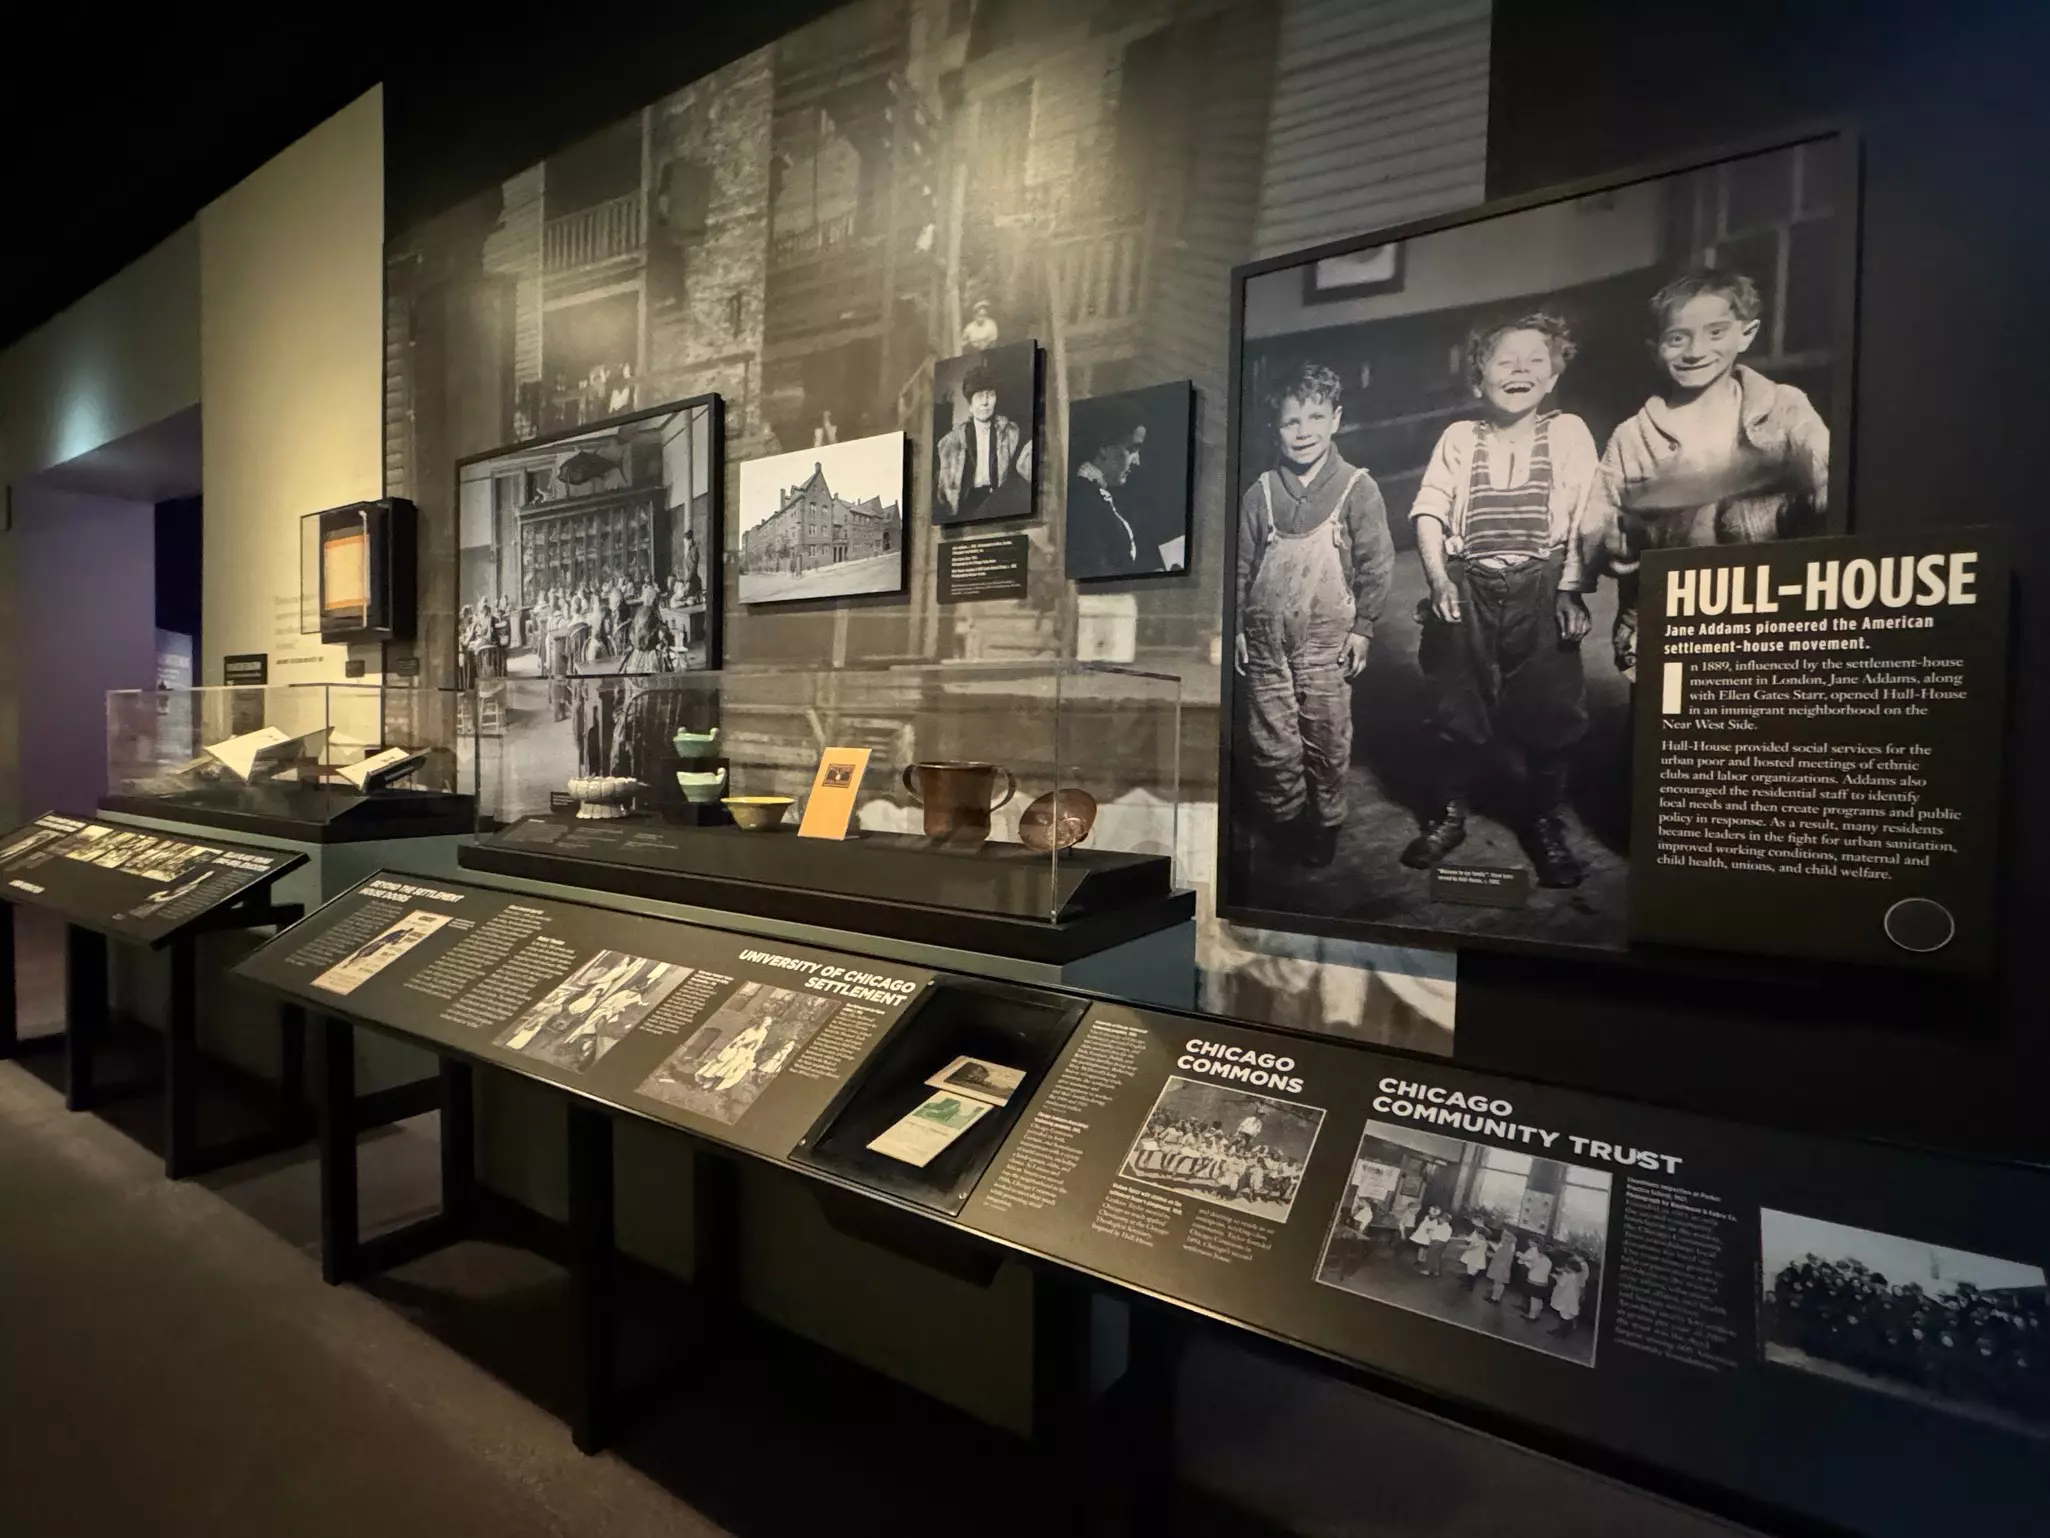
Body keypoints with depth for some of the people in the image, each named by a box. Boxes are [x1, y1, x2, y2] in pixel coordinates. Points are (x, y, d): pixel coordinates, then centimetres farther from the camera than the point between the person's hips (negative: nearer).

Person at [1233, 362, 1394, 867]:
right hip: (1265, 641, 2)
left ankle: (1325, 824, 25)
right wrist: (1237, 627, 8)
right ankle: (1283, 822, 25)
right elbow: (1242, 565, 9)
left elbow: (1376, 564, -1)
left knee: (1327, 742, 6)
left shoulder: (1357, 489, -3)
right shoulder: (1259, 493, 5)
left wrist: (1362, 627, -4)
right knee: (1272, 744, 6)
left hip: (1326, 644, -2)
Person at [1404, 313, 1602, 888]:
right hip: (1466, 588, 1)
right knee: (1456, 705, 8)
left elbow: (1585, 517, -2)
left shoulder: (1568, 432, 3)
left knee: (1548, 706, 4)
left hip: (1540, 589, -1)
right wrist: (1438, 580, -12)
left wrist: (1571, 589, -10)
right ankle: (1448, 815, 25)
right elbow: (1428, 511, 0)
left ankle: (1544, 822, 24)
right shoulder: (1458, 438, 6)